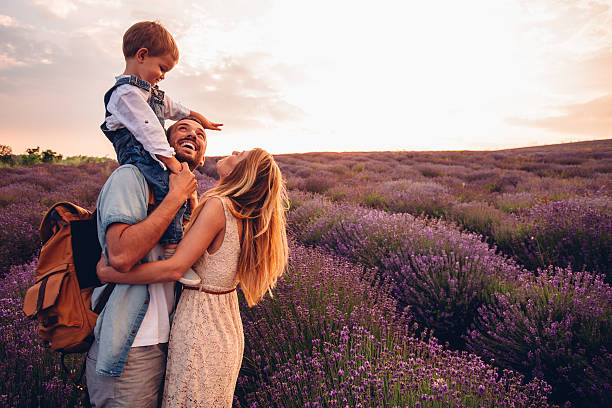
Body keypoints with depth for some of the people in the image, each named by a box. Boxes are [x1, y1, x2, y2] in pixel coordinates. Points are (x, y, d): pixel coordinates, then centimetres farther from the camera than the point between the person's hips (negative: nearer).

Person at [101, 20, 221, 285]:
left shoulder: (150, 91, 22)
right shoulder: (126, 93, -13)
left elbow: (174, 109, 37)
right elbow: (149, 132, -22)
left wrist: (200, 119, 47)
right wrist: (172, 163, -25)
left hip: (153, 155, 11)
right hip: (139, 154, -11)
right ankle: (172, 249, -31)